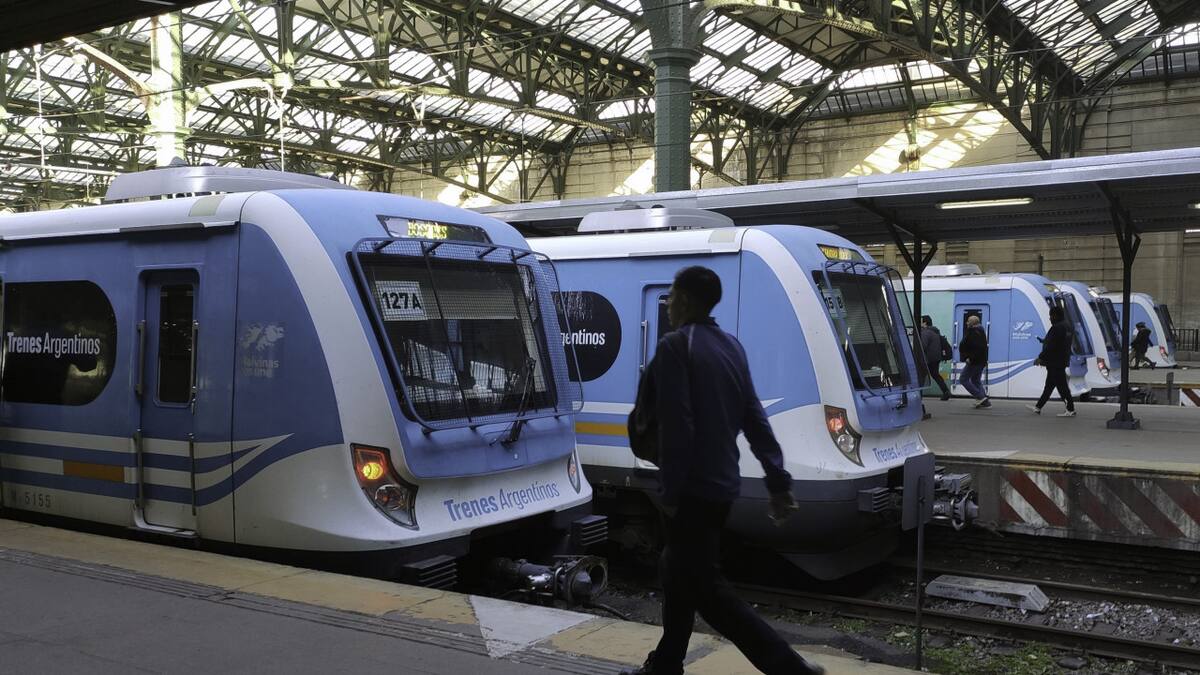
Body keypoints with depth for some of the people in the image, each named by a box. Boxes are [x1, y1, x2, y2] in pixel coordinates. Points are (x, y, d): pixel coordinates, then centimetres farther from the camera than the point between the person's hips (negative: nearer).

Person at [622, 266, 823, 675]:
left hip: (694, 488, -9)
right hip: (721, 483, 9)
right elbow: (754, 419, 10)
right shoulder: (732, 347, 11)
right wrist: (779, 482, 11)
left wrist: (670, 491, -14)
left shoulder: (675, 348, -14)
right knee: (679, 571, 20)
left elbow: (676, 426, -21)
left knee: (705, 587, -3)